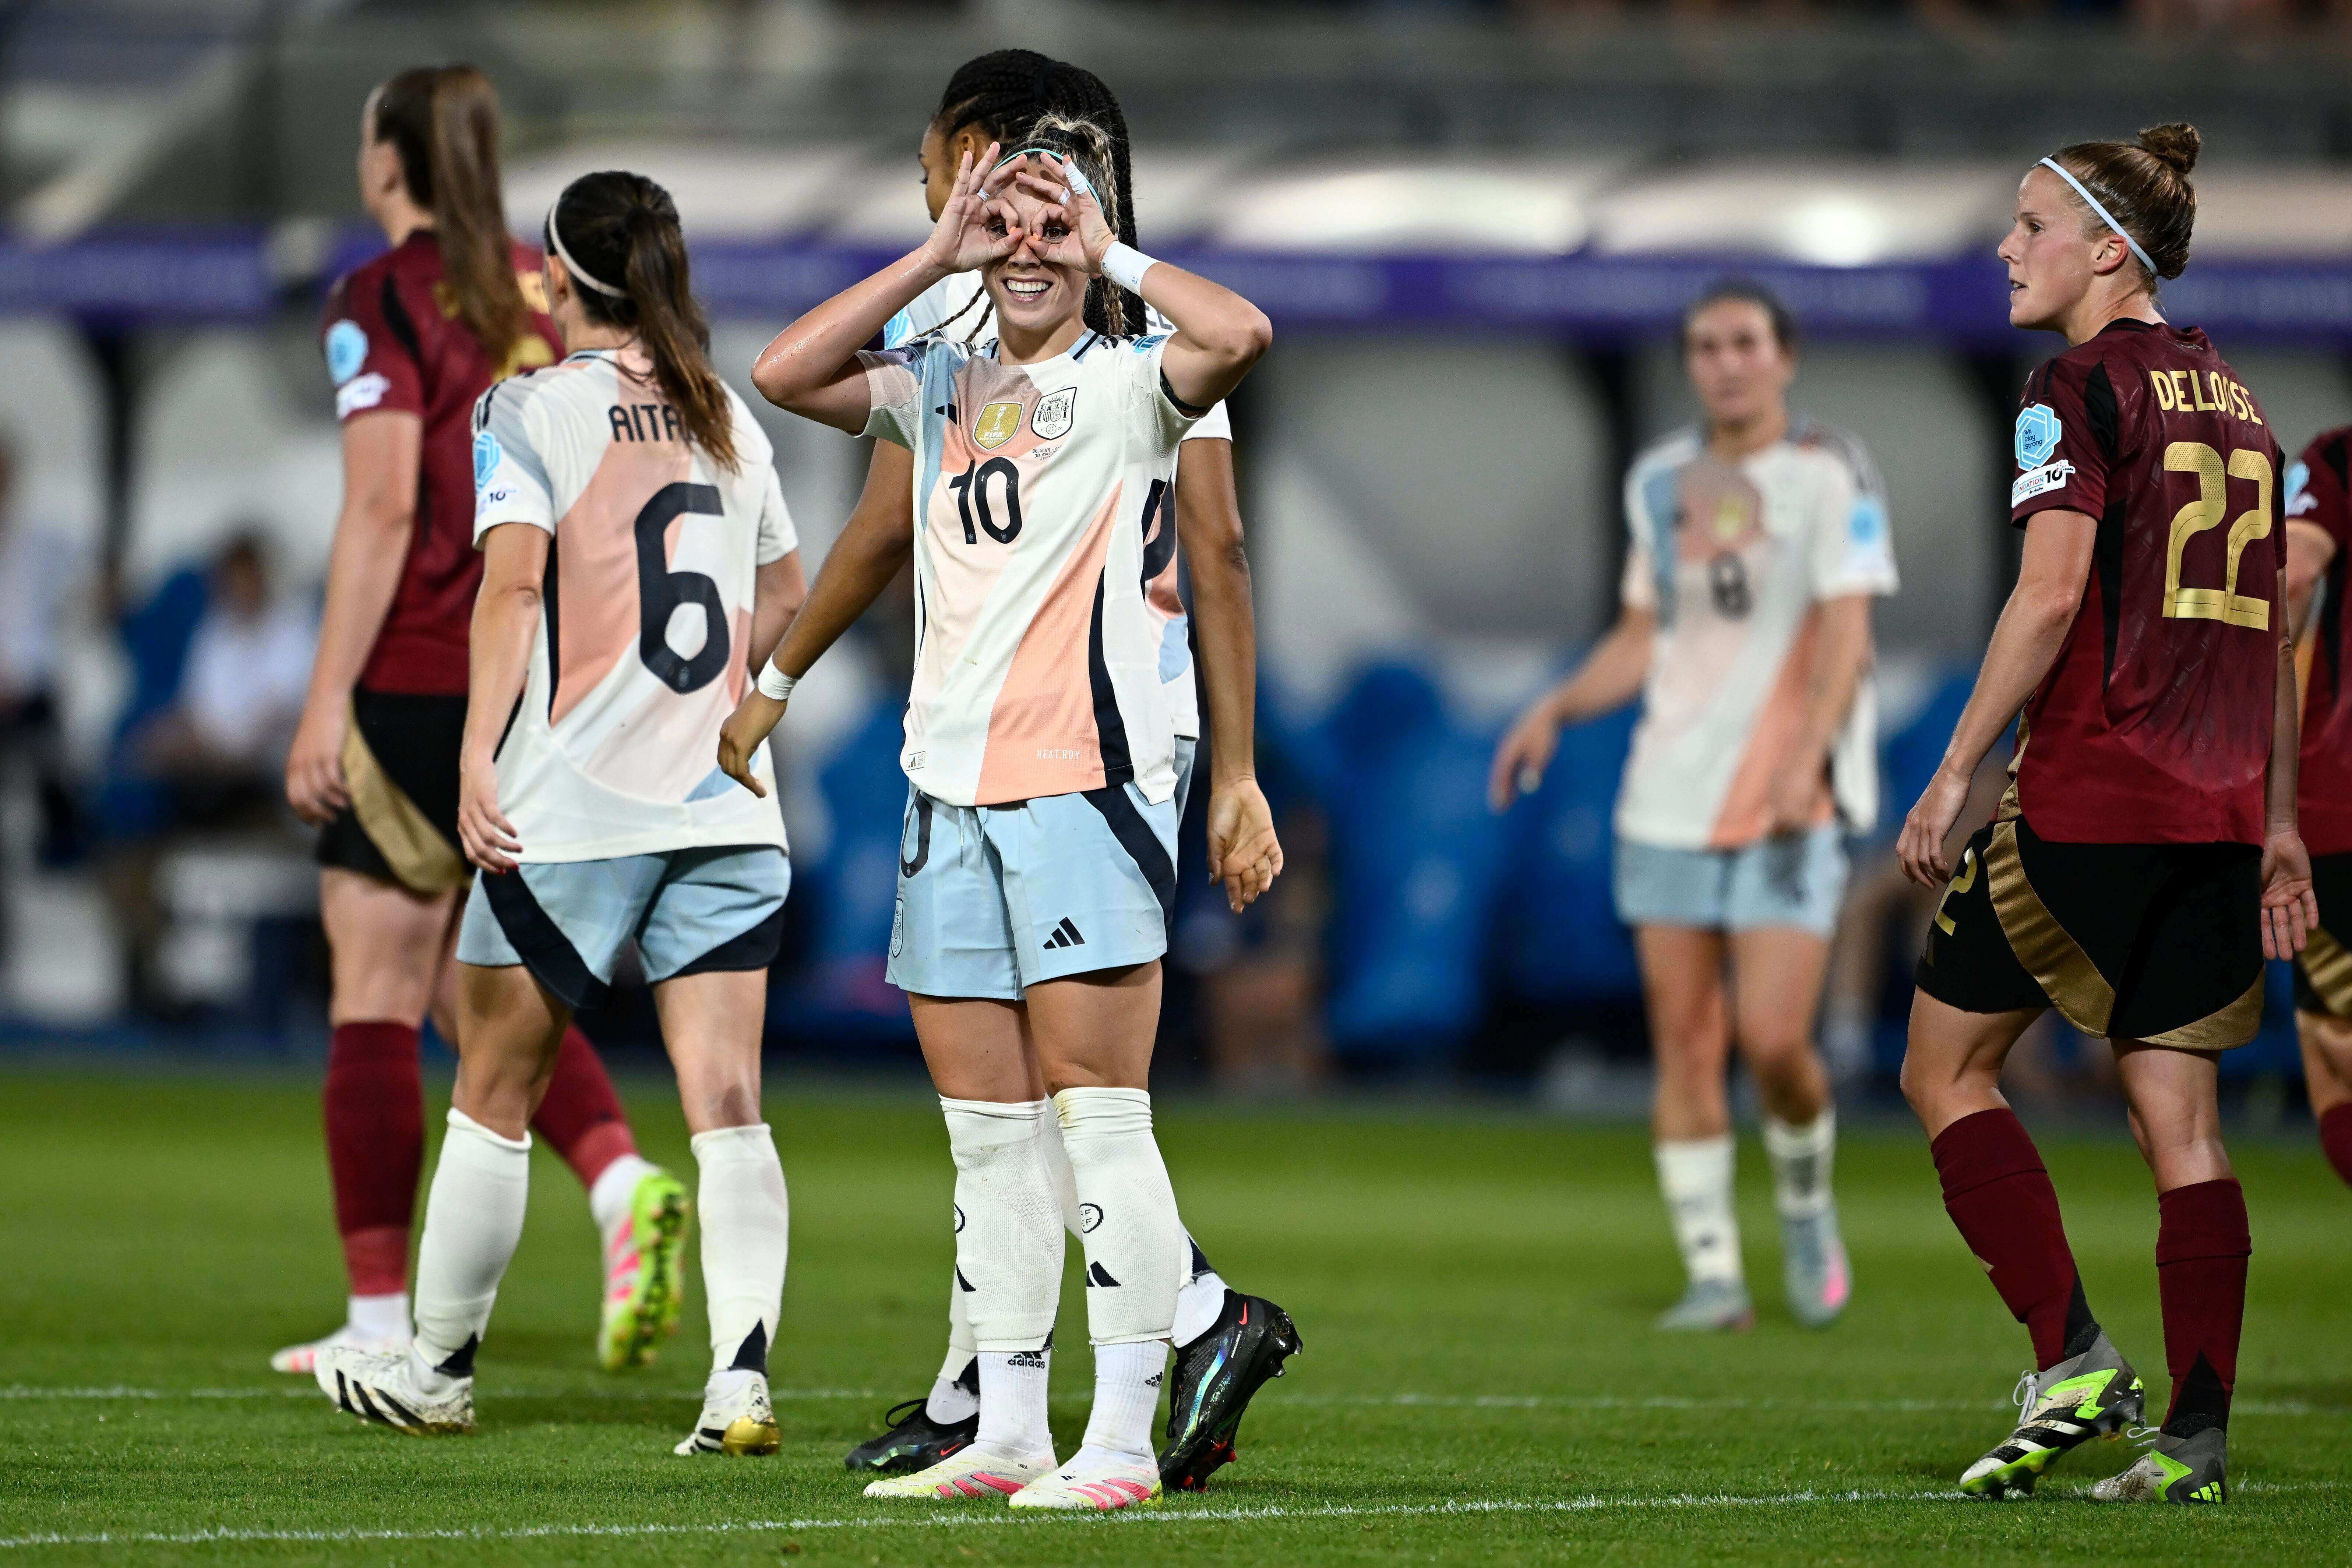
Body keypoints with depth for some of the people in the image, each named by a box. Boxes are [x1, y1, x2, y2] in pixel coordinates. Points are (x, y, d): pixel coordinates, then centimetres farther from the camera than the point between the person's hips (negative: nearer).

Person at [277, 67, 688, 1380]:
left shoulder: (385, 301, -7)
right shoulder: (549, 294, 13)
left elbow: (383, 506, -15)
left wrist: (328, 701, -13)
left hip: (418, 683, -6)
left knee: (376, 1001, 1)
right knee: (482, 991, 15)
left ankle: (381, 1320, 1)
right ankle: (625, 1183, -10)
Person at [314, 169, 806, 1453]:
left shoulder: (528, 408, -4)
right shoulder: (726, 416, 13)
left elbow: (513, 577, -17)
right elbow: (783, 595, 23)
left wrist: (478, 749, -19)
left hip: (571, 807, -4)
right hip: (728, 806, 4)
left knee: (495, 1095, 10)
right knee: (726, 1105, -3)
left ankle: (440, 1367, 21)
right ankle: (742, 1376, -18)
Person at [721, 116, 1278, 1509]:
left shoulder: (1128, 385, 0)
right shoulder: (939, 390, 17)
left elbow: (1239, 335, -19)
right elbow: (786, 374, 6)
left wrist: (1106, 249, -5)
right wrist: (939, 254, 5)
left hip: (1089, 779, -6)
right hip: (952, 791, 6)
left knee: (1098, 1121, -8)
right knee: (989, 1134, 8)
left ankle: (1123, 1442, -8)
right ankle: (1008, 1434, 12)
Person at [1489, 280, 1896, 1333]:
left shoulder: (1831, 475, -4)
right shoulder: (1661, 481, 12)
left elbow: (1847, 635, -11)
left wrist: (1808, 759, -24)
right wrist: (1556, 711, 6)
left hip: (1791, 811, -4)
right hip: (1669, 803, 4)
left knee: (1772, 1040, -13)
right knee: (1685, 1043, 0)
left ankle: (1807, 1207, 16)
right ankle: (1713, 1276, 5)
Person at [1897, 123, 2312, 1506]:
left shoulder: (2081, 390, -7)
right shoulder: (2238, 402, 16)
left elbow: (2051, 596, -16)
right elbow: (2276, 625, 18)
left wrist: (1954, 773, -12)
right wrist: (2277, 821, 21)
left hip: (2087, 796, -7)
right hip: (2219, 809, 7)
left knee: (1947, 1067, 6)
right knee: (2181, 1114, 7)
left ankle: (2074, 1360, -4)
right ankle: (2198, 1434, 1)